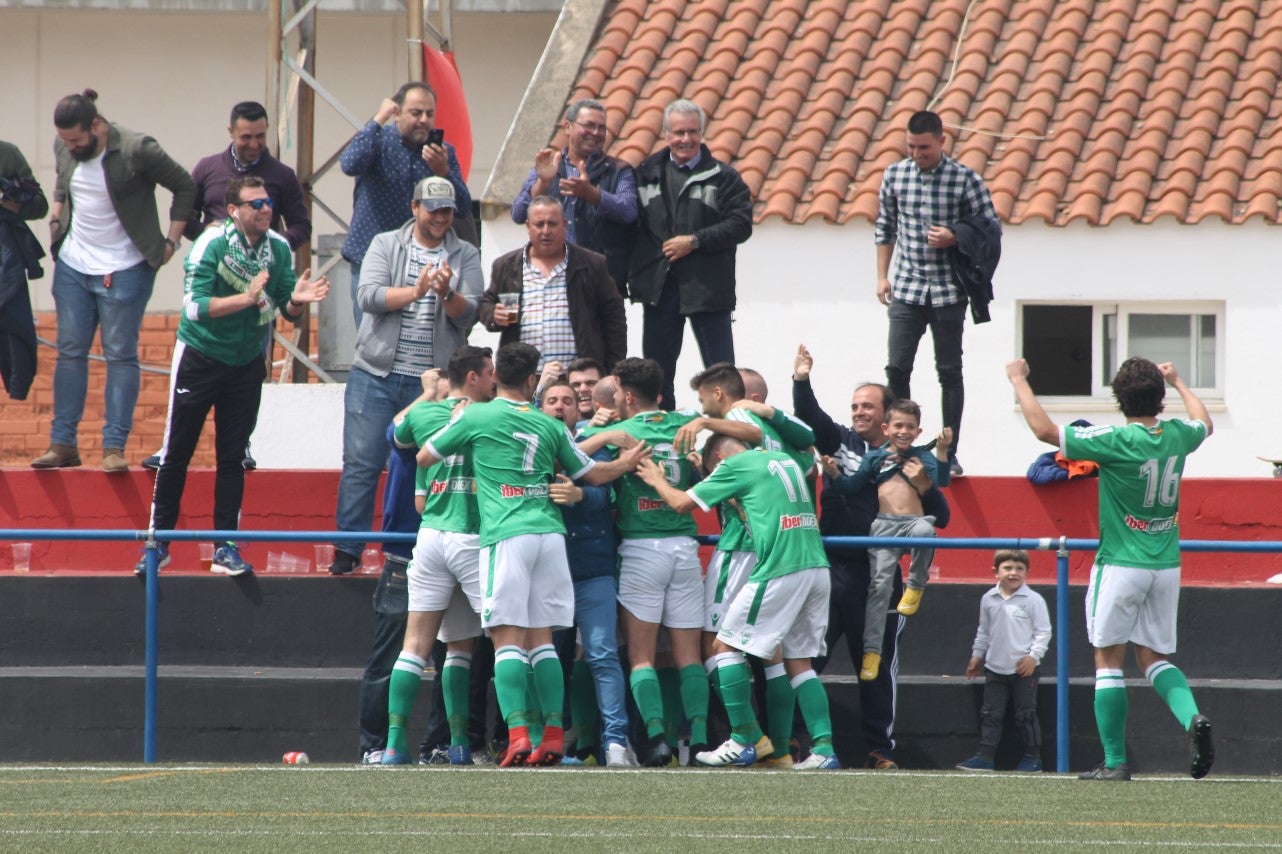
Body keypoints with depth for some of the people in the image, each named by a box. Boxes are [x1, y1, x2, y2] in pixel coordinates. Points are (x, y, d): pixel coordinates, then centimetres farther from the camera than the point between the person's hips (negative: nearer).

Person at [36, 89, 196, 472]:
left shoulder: (137, 150, -16)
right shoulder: (64, 148, 0)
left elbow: (185, 187, -6)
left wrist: (171, 241, -7)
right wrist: (57, 219, 10)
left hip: (124, 270, -5)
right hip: (72, 267, 5)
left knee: (121, 355, -3)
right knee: (69, 353, 4)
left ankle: (115, 447, -2)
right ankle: (63, 443, 8)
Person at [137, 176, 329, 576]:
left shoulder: (279, 248, -4)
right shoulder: (212, 244, -18)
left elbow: (288, 312, 2)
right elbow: (194, 306, -25)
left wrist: (296, 300, -21)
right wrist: (246, 298, -34)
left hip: (247, 362, 4)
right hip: (200, 358, -4)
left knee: (232, 456, 5)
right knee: (176, 453, 1)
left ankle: (226, 548, 10)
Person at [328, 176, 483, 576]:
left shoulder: (465, 257, 7)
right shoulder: (386, 245, 7)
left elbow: (470, 315, -3)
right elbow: (369, 295, -7)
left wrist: (447, 294, -22)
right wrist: (414, 292, -20)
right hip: (376, 375, 0)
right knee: (361, 461, -2)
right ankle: (348, 547, 4)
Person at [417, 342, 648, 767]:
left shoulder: (475, 417, 2)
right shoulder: (550, 426, 13)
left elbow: (425, 457, 13)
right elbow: (592, 474, 24)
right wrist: (628, 463, 43)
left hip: (506, 536, -4)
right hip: (550, 534, 4)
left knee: (508, 638, -7)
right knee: (542, 638, 10)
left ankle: (518, 733, -20)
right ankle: (554, 736, 7)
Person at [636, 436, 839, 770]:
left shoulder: (734, 466, 0)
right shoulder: (786, 461, 22)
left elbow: (682, 503, 2)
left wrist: (657, 480, 22)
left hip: (780, 569, -7)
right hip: (817, 566, 7)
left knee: (726, 645, 5)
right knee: (799, 660, 12)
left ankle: (745, 740, 4)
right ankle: (824, 748, 0)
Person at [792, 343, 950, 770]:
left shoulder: (906, 461, 5)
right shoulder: (839, 441, 7)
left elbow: (940, 518, 5)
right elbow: (809, 415, -8)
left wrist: (924, 487, -15)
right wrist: (802, 381, -25)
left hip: (879, 574, 0)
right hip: (832, 569, 0)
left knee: (878, 664, 6)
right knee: (807, 655, -5)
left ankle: (880, 749, 12)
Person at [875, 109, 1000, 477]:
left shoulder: (965, 180, -6)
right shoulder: (895, 176, 3)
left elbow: (991, 229, -1)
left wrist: (954, 239, -16)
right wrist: (883, 276, 8)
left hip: (948, 291, -2)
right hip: (906, 290, 2)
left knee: (949, 372, 4)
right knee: (896, 368, -3)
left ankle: (950, 452, 9)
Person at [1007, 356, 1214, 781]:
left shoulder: (1117, 441, -17)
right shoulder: (1177, 435, 0)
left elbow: (1044, 429, -16)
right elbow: (1205, 423, 26)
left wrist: (1018, 379, -3)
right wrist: (1178, 382, 41)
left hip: (1121, 564, -5)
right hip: (1166, 566, 5)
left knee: (1109, 661, 3)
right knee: (1154, 658, 15)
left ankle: (1115, 762, 1)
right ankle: (1193, 719, -12)